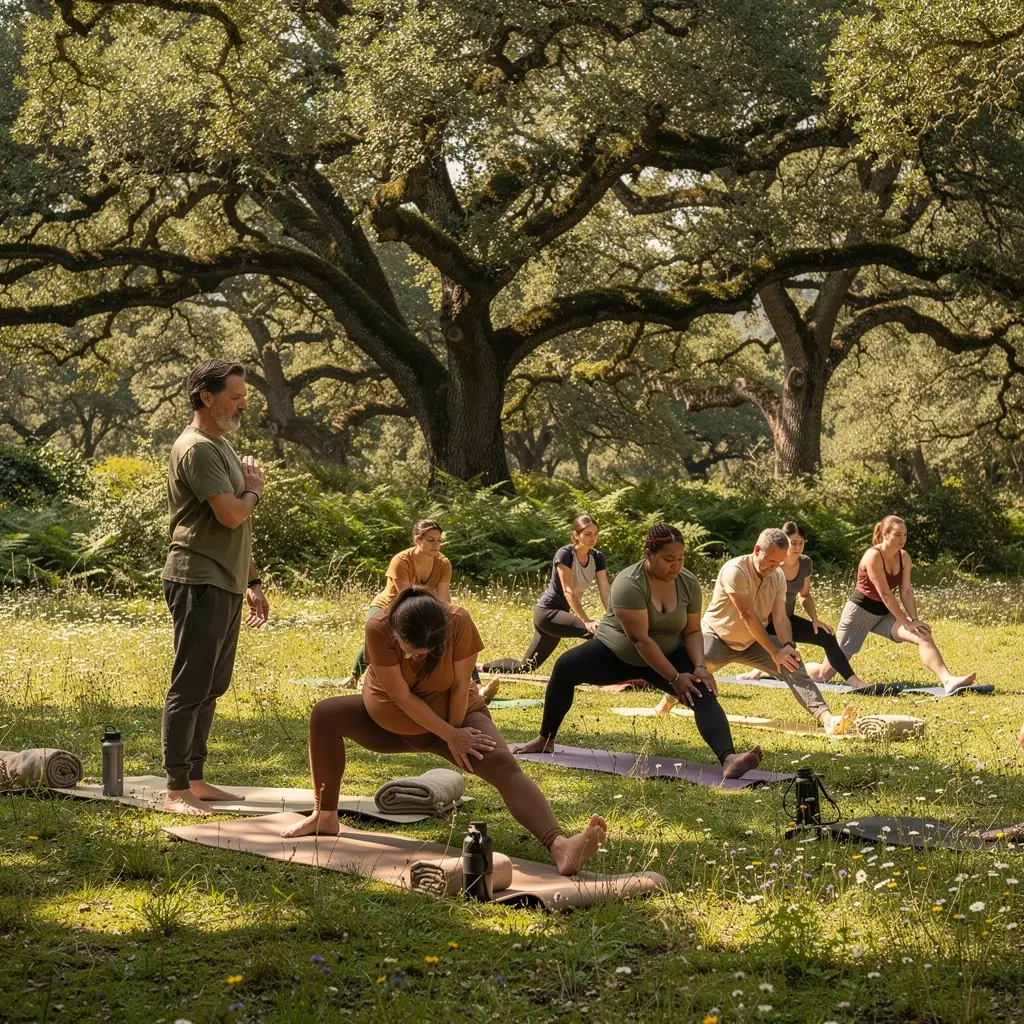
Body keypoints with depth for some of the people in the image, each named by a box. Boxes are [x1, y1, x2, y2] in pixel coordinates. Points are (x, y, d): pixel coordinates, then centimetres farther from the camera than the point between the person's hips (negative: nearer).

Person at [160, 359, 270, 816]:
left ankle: (194, 779, 21)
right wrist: (254, 489, -2)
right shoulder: (197, 448, -14)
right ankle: (176, 790, -3)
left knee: (212, 688, 13)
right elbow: (230, 515, -22)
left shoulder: (222, 445, 18)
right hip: (200, 584, -10)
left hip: (225, 584, 10)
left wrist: (252, 582, 22)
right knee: (190, 689, -7)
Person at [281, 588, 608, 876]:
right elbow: (401, 696, -28)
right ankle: (325, 818, 0)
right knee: (324, 715, -12)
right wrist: (450, 737, -25)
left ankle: (560, 847, -48)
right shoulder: (379, 629, -32)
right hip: (390, 720, 3)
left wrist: (456, 730, -15)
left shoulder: (458, 623, -32)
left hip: (453, 716, -3)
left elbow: (460, 686, -20)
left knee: (503, 765, -27)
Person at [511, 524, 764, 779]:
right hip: (615, 652, -3)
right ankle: (545, 740, -9)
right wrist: (674, 678, -30)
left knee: (703, 692, -24)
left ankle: (729, 760, -43)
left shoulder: (689, 583, -12)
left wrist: (700, 667, -23)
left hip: (668, 655, 3)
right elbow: (640, 639, -31)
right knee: (565, 667, -26)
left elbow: (692, 631, -5)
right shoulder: (629, 584, -29)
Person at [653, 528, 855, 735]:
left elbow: (780, 617, -10)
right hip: (717, 638, -5)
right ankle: (666, 703, 3)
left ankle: (827, 719, -31)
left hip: (752, 643, 5)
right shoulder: (735, 571, -26)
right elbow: (747, 616, -28)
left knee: (793, 664, -18)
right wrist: (775, 652, -28)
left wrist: (787, 646, -32)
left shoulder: (778, 576, -5)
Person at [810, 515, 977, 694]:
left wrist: (914, 620, -15)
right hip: (860, 612, -6)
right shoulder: (873, 556, -22)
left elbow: (906, 592, 0)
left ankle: (948, 680, -32)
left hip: (884, 614, 6)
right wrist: (907, 623, -21)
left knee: (924, 636, -20)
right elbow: (885, 594, -23)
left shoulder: (904, 558, 0)